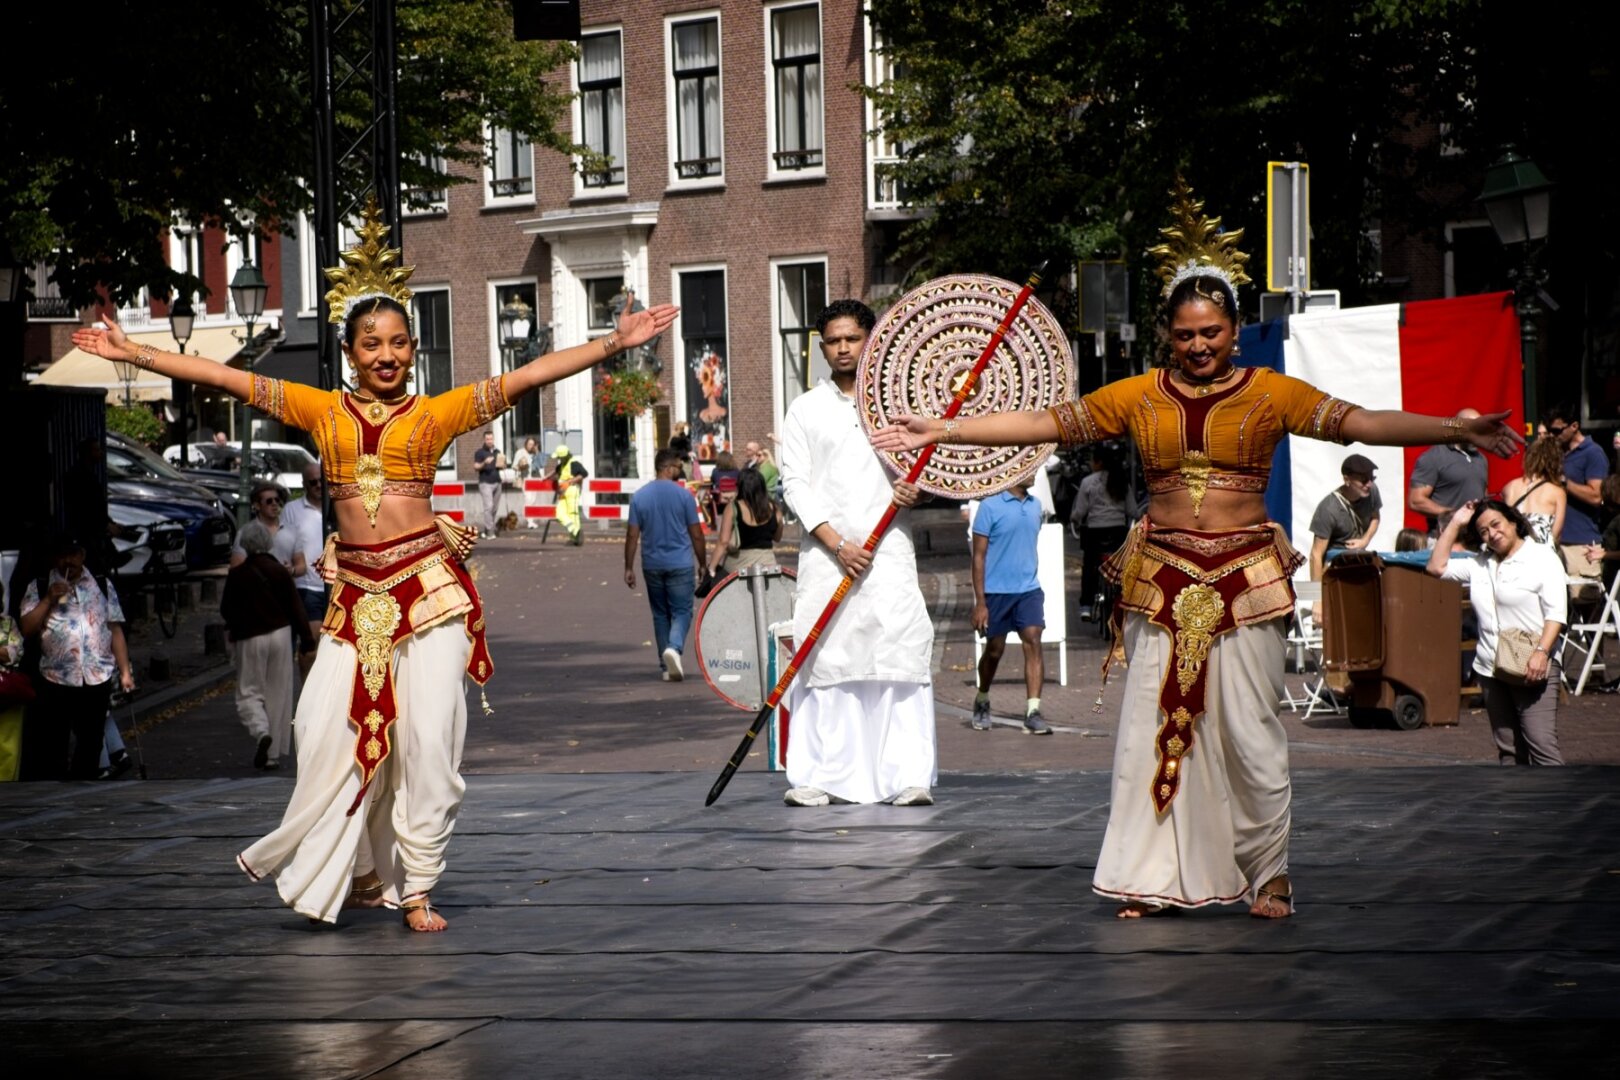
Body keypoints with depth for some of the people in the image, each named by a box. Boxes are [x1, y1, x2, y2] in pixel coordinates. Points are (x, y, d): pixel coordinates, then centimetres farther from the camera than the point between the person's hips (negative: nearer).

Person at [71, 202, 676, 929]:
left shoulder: (436, 413, 6)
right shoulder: (323, 411, 10)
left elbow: (526, 378, 0)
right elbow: (222, 378, 11)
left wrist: (612, 344, -8)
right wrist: (132, 352, 10)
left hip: (429, 586, -2)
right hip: (356, 593, 2)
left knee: (427, 740, -4)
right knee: (332, 733, -3)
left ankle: (416, 889, 8)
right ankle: (354, 873, 18)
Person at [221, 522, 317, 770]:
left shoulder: (237, 575, -7)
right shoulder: (279, 571, -3)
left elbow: (226, 611, 1)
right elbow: (295, 607, -2)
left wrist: (234, 628, 22)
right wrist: (306, 637, 4)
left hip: (249, 639, -2)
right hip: (280, 635, 2)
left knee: (249, 692, 7)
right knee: (278, 695, 8)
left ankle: (261, 731, -23)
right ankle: (273, 754, 9)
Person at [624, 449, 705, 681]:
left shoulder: (639, 497, 1)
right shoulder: (683, 495, -7)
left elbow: (632, 535, 0)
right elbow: (696, 534, -4)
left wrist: (629, 568, 5)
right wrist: (702, 564, 7)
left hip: (652, 564, 3)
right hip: (680, 564, -3)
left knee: (660, 615, 13)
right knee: (681, 612, 2)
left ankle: (667, 668, 14)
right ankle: (674, 648, -26)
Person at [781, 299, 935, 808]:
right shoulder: (806, 408, 10)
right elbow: (794, 482, 3)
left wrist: (913, 490, -6)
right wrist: (837, 542, -9)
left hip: (889, 549, 0)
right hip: (825, 552, 0)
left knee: (900, 652, -10)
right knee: (823, 657, -5)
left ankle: (908, 777, -9)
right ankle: (818, 777, 0)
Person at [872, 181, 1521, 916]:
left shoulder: (1269, 393, 1)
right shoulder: (1139, 396, 7)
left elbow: (1360, 423, -7)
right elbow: (1043, 424, 7)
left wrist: (1457, 430, -19)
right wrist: (940, 432, 4)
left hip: (1246, 579, -2)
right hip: (1163, 579, 2)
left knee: (1250, 732, -3)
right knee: (1154, 728, 1)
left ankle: (1268, 875, 10)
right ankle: (1156, 877, 11)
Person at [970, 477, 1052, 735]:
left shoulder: (1035, 506, 9)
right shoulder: (990, 506, -7)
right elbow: (979, 556, -7)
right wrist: (980, 602, -11)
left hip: (1029, 590, 4)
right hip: (997, 590, -4)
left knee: (1033, 643, -12)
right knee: (994, 650, 10)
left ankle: (1033, 711, -16)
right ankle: (982, 702, 34)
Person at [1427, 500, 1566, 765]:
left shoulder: (1542, 557, -1)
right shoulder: (1481, 564, 17)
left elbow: (1556, 613, -8)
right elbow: (1437, 566, 17)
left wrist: (1541, 653, -21)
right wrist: (1455, 524, 14)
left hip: (1532, 670, -6)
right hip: (1490, 671, 6)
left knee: (1542, 745, -15)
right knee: (1508, 750, 6)